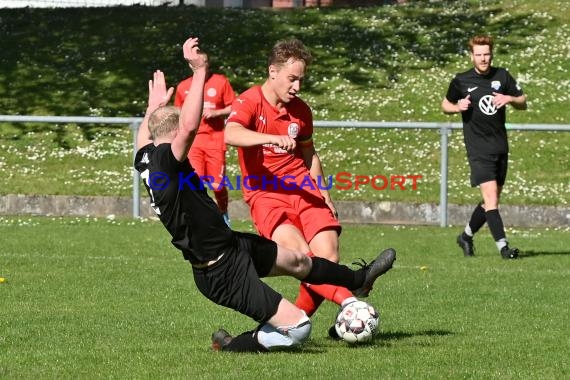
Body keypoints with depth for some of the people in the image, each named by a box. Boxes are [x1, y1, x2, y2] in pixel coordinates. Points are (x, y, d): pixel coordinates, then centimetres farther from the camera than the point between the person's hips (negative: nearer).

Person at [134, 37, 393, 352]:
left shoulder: (145, 159, 3)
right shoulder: (166, 161, -27)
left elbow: (145, 134, 28)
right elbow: (190, 126, -46)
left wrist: (154, 105, 44)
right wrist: (199, 72, -44)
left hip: (233, 245, 11)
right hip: (224, 273, -11)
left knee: (296, 260, 31)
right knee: (298, 327, -13)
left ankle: (359, 280, 57)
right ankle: (231, 346, 9)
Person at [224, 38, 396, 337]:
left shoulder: (300, 110, 14)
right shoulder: (249, 102, -3)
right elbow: (231, 135, -25)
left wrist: (324, 195, 18)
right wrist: (273, 138, -40)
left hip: (304, 190, 5)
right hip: (265, 194, -5)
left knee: (328, 258, -15)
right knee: (300, 253, -30)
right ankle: (349, 299, -49)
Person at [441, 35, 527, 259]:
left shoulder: (502, 76, 5)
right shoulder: (461, 81, -1)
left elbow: (523, 103, 12)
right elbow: (445, 104, 13)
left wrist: (510, 99, -9)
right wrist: (458, 107, -8)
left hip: (500, 146, 4)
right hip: (478, 148, -4)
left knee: (492, 200, 10)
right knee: (491, 198, -16)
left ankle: (466, 236, 30)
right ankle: (503, 247, -19)